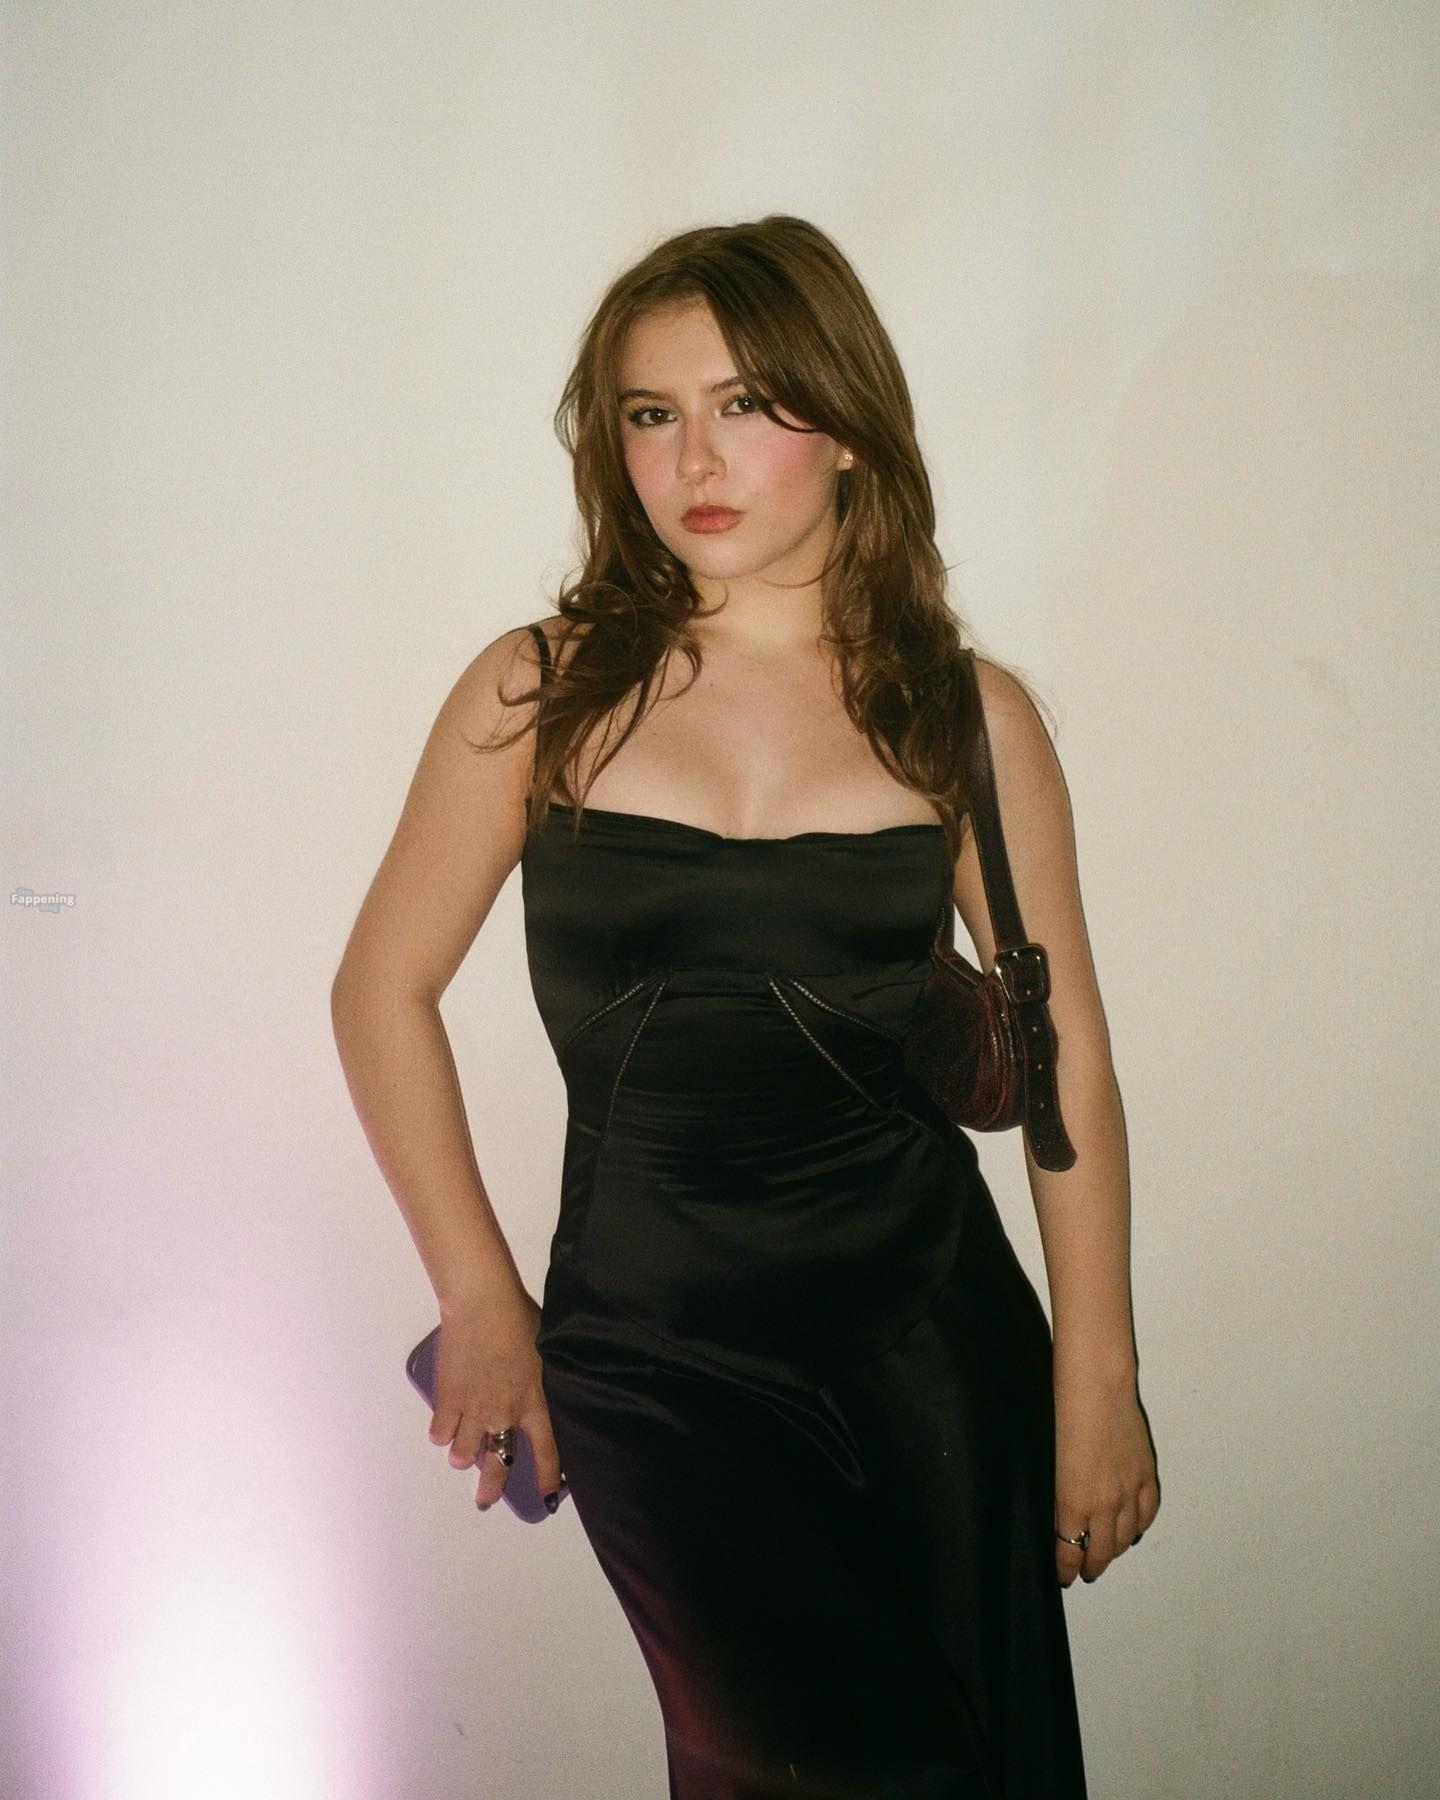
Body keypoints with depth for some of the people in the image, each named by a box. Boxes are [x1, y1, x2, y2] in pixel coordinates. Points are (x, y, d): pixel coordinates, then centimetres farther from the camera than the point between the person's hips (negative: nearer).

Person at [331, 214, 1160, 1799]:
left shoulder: (967, 715, 3)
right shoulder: (542, 694, 0)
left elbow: (1063, 1054, 4)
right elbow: (383, 987, 5)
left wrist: (1095, 1378, 2)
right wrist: (479, 1300, 1)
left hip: (931, 1332, 2)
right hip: (650, 1340, -2)